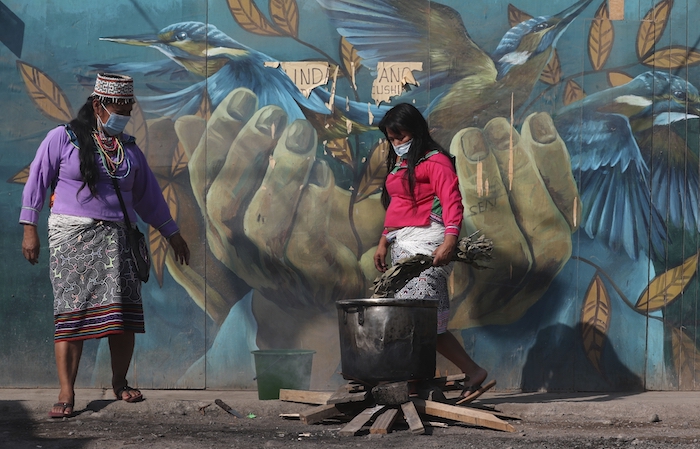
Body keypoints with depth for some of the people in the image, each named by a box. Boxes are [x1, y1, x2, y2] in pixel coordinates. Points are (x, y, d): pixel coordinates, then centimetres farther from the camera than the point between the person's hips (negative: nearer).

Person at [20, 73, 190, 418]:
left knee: (123, 310, -4)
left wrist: (171, 233, 27)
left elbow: (147, 194, 25)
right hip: (71, 234, -4)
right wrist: (29, 229, -2)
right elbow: (37, 181, 3)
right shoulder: (63, 138, 3)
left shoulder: (129, 149, 17)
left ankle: (120, 383, 14)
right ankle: (66, 394, -10)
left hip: (115, 236, 4)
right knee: (71, 311, -10)